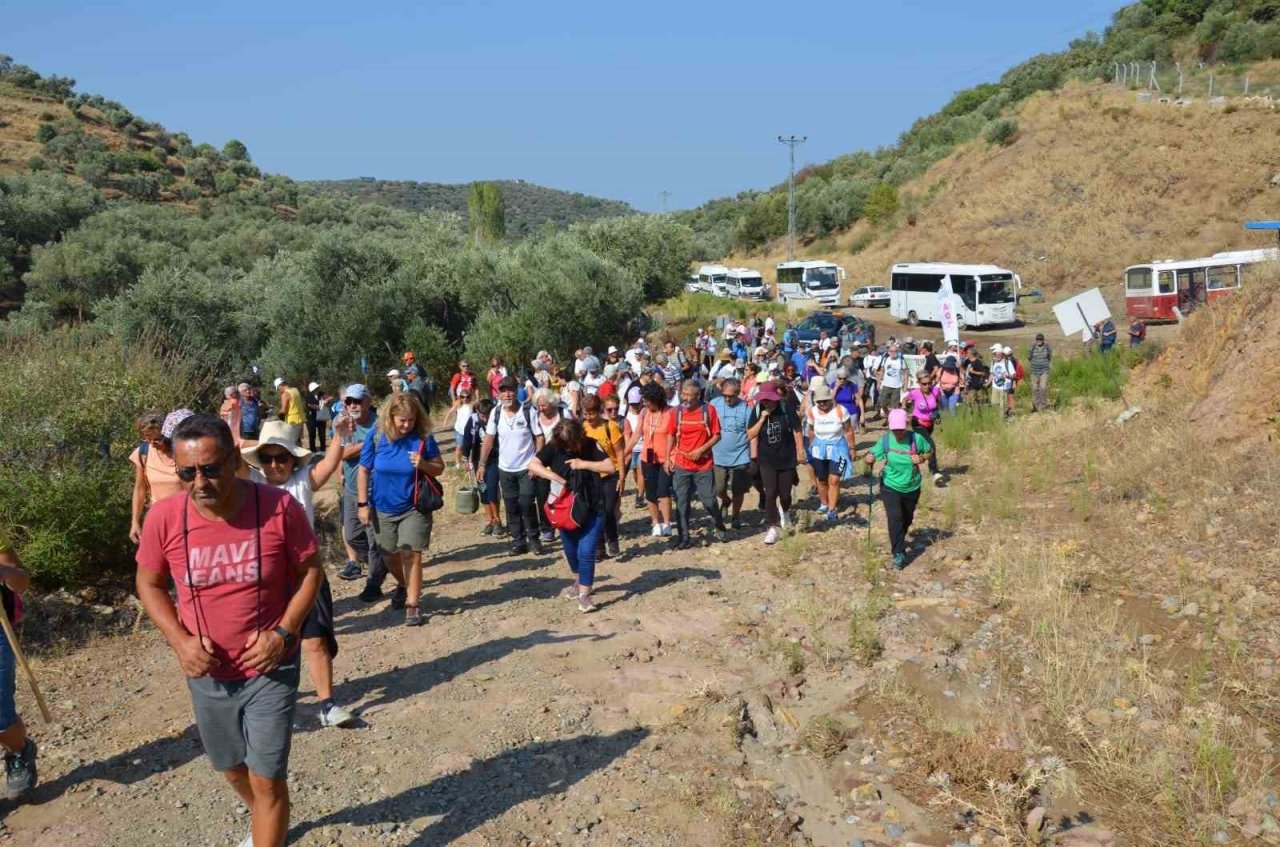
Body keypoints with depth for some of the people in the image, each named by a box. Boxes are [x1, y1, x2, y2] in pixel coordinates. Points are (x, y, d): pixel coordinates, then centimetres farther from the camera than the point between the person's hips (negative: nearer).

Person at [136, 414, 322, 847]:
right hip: (207, 673, 4)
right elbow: (149, 585, 2)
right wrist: (179, 641, -12)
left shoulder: (280, 507, -21)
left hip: (270, 669, -4)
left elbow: (310, 571, -6)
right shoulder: (164, 518, -15)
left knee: (267, 779, 1)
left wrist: (283, 633, -18)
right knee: (231, 766, 25)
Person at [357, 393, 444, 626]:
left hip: (413, 508, -2)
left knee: (411, 555, -6)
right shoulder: (376, 436, -11)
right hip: (382, 508, 2)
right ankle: (404, 585, 45)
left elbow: (439, 468, -3)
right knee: (389, 555, 16)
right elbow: (363, 470, -3)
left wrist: (423, 464, -25)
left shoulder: (423, 437, -12)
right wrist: (362, 504, -4)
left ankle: (412, 604, 5)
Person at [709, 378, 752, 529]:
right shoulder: (714, 404, -5)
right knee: (718, 489, 7)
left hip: (740, 458, -1)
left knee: (738, 491, 8)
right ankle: (726, 500, 40)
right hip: (718, 457, 1)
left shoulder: (745, 408, -9)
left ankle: (735, 515, 30)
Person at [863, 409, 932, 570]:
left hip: (911, 488, 2)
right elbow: (873, 454, -8)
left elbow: (928, 452, 2)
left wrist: (922, 458, -19)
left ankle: (899, 540, 50)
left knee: (907, 519, 20)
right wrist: (870, 460, -31)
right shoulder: (885, 440, -13)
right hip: (890, 486, -2)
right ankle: (899, 554, -13)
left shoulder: (916, 438, -14)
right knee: (894, 518, -18)